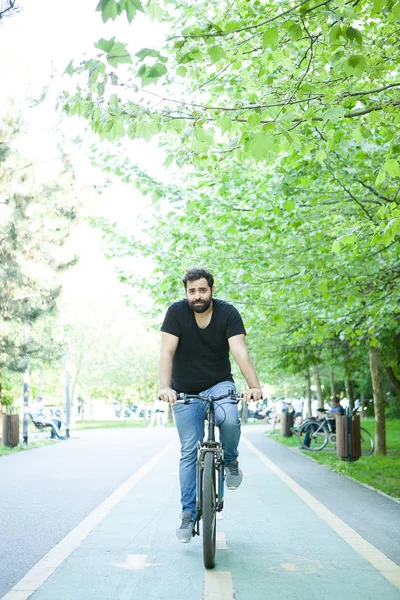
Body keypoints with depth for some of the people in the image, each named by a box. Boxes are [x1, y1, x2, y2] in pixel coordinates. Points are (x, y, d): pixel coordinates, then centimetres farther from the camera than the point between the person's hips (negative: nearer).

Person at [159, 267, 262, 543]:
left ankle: (230, 460, 0)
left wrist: (254, 385, -42)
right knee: (189, 451, 0)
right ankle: (189, 513, 10)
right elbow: (167, 351, -24)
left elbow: (240, 350, -27)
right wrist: (165, 387, -40)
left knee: (229, 419, -31)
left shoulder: (228, 313, -15)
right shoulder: (176, 312, -15)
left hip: (219, 384, 0)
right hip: (185, 391, 0)